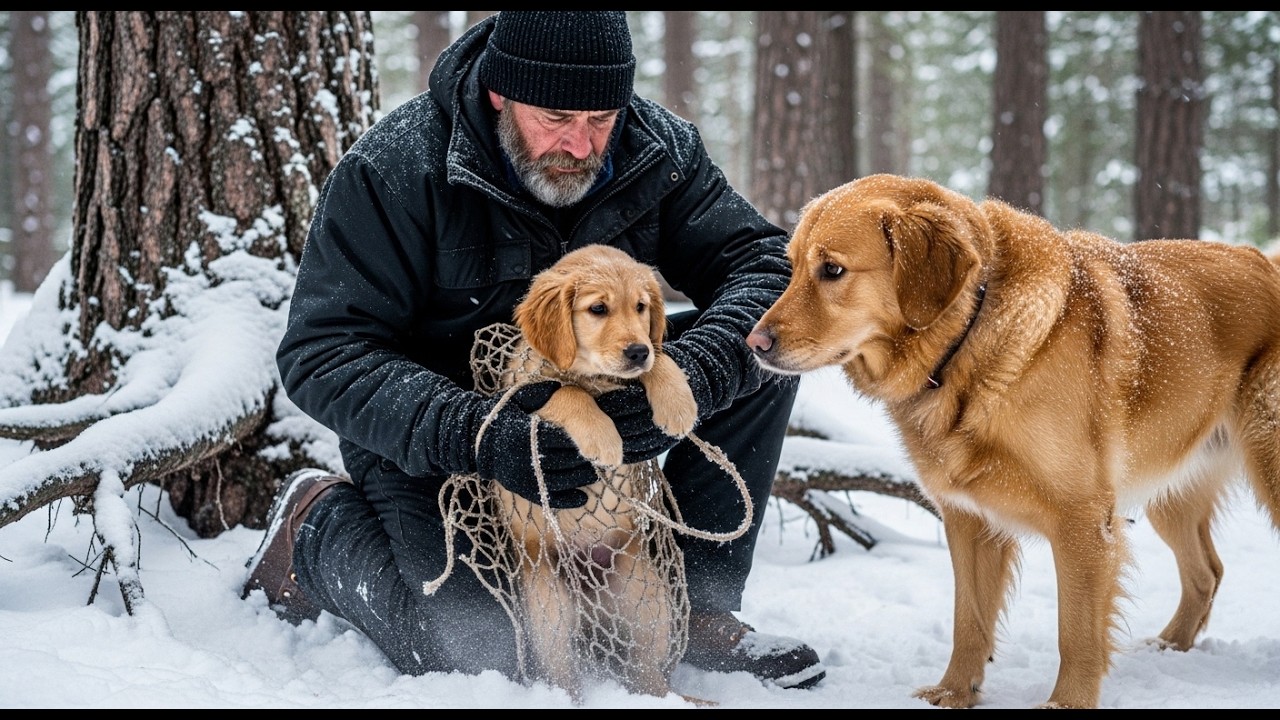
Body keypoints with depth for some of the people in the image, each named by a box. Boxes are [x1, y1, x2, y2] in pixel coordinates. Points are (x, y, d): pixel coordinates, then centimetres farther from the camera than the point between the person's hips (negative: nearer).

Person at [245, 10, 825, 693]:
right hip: (430, 437, -5)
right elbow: (321, 355, -26)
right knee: (473, 650, -23)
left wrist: (692, 375, -37)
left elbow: (764, 265, -15)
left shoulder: (657, 148, -11)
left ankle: (694, 603, -3)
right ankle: (319, 524, 7)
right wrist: (480, 438, -41)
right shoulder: (396, 168, -24)